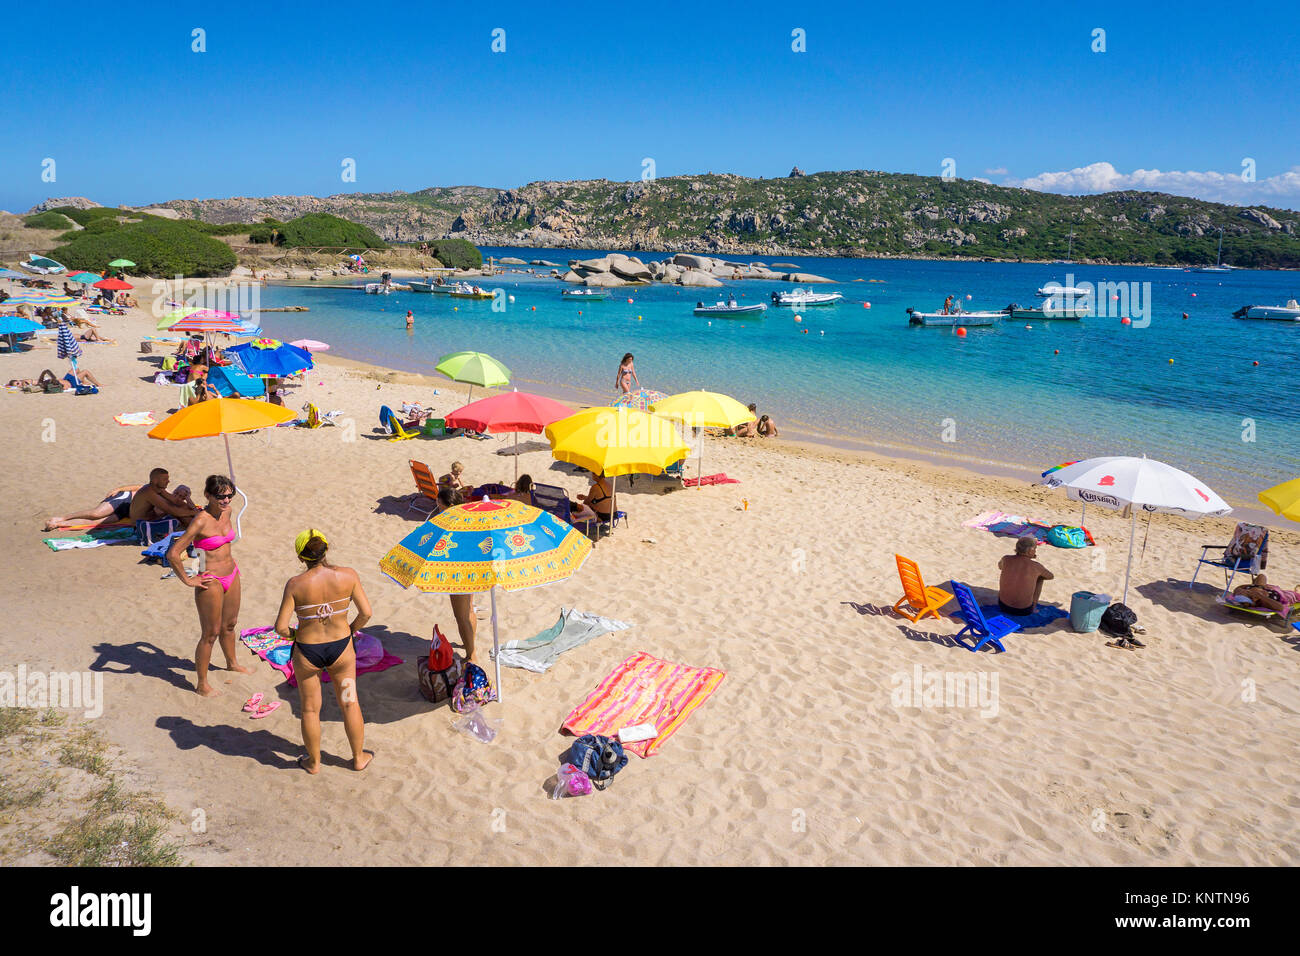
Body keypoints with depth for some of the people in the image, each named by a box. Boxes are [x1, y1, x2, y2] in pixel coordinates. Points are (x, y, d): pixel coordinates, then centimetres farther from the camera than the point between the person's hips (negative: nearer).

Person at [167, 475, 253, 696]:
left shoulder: (226, 511, -1)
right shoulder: (201, 521, -24)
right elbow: (173, 554, -28)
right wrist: (188, 580, -19)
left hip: (231, 574, 8)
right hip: (211, 582, -7)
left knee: (230, 624, 26)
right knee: (210, 634, 4)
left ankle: (232, 663, 48)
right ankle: (201, 684, 18)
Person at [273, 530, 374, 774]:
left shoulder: (295, 584, -19)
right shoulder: (348, 575, -15)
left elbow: (280, 627, -17)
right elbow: (366, 613, -9)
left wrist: (293, 633, 5)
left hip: (307, 653, -1)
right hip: (341, 648, 1)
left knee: (310, 708, 20)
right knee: (349, 704, 20)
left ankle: (314, 762, 37)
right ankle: (359, 758, 34)